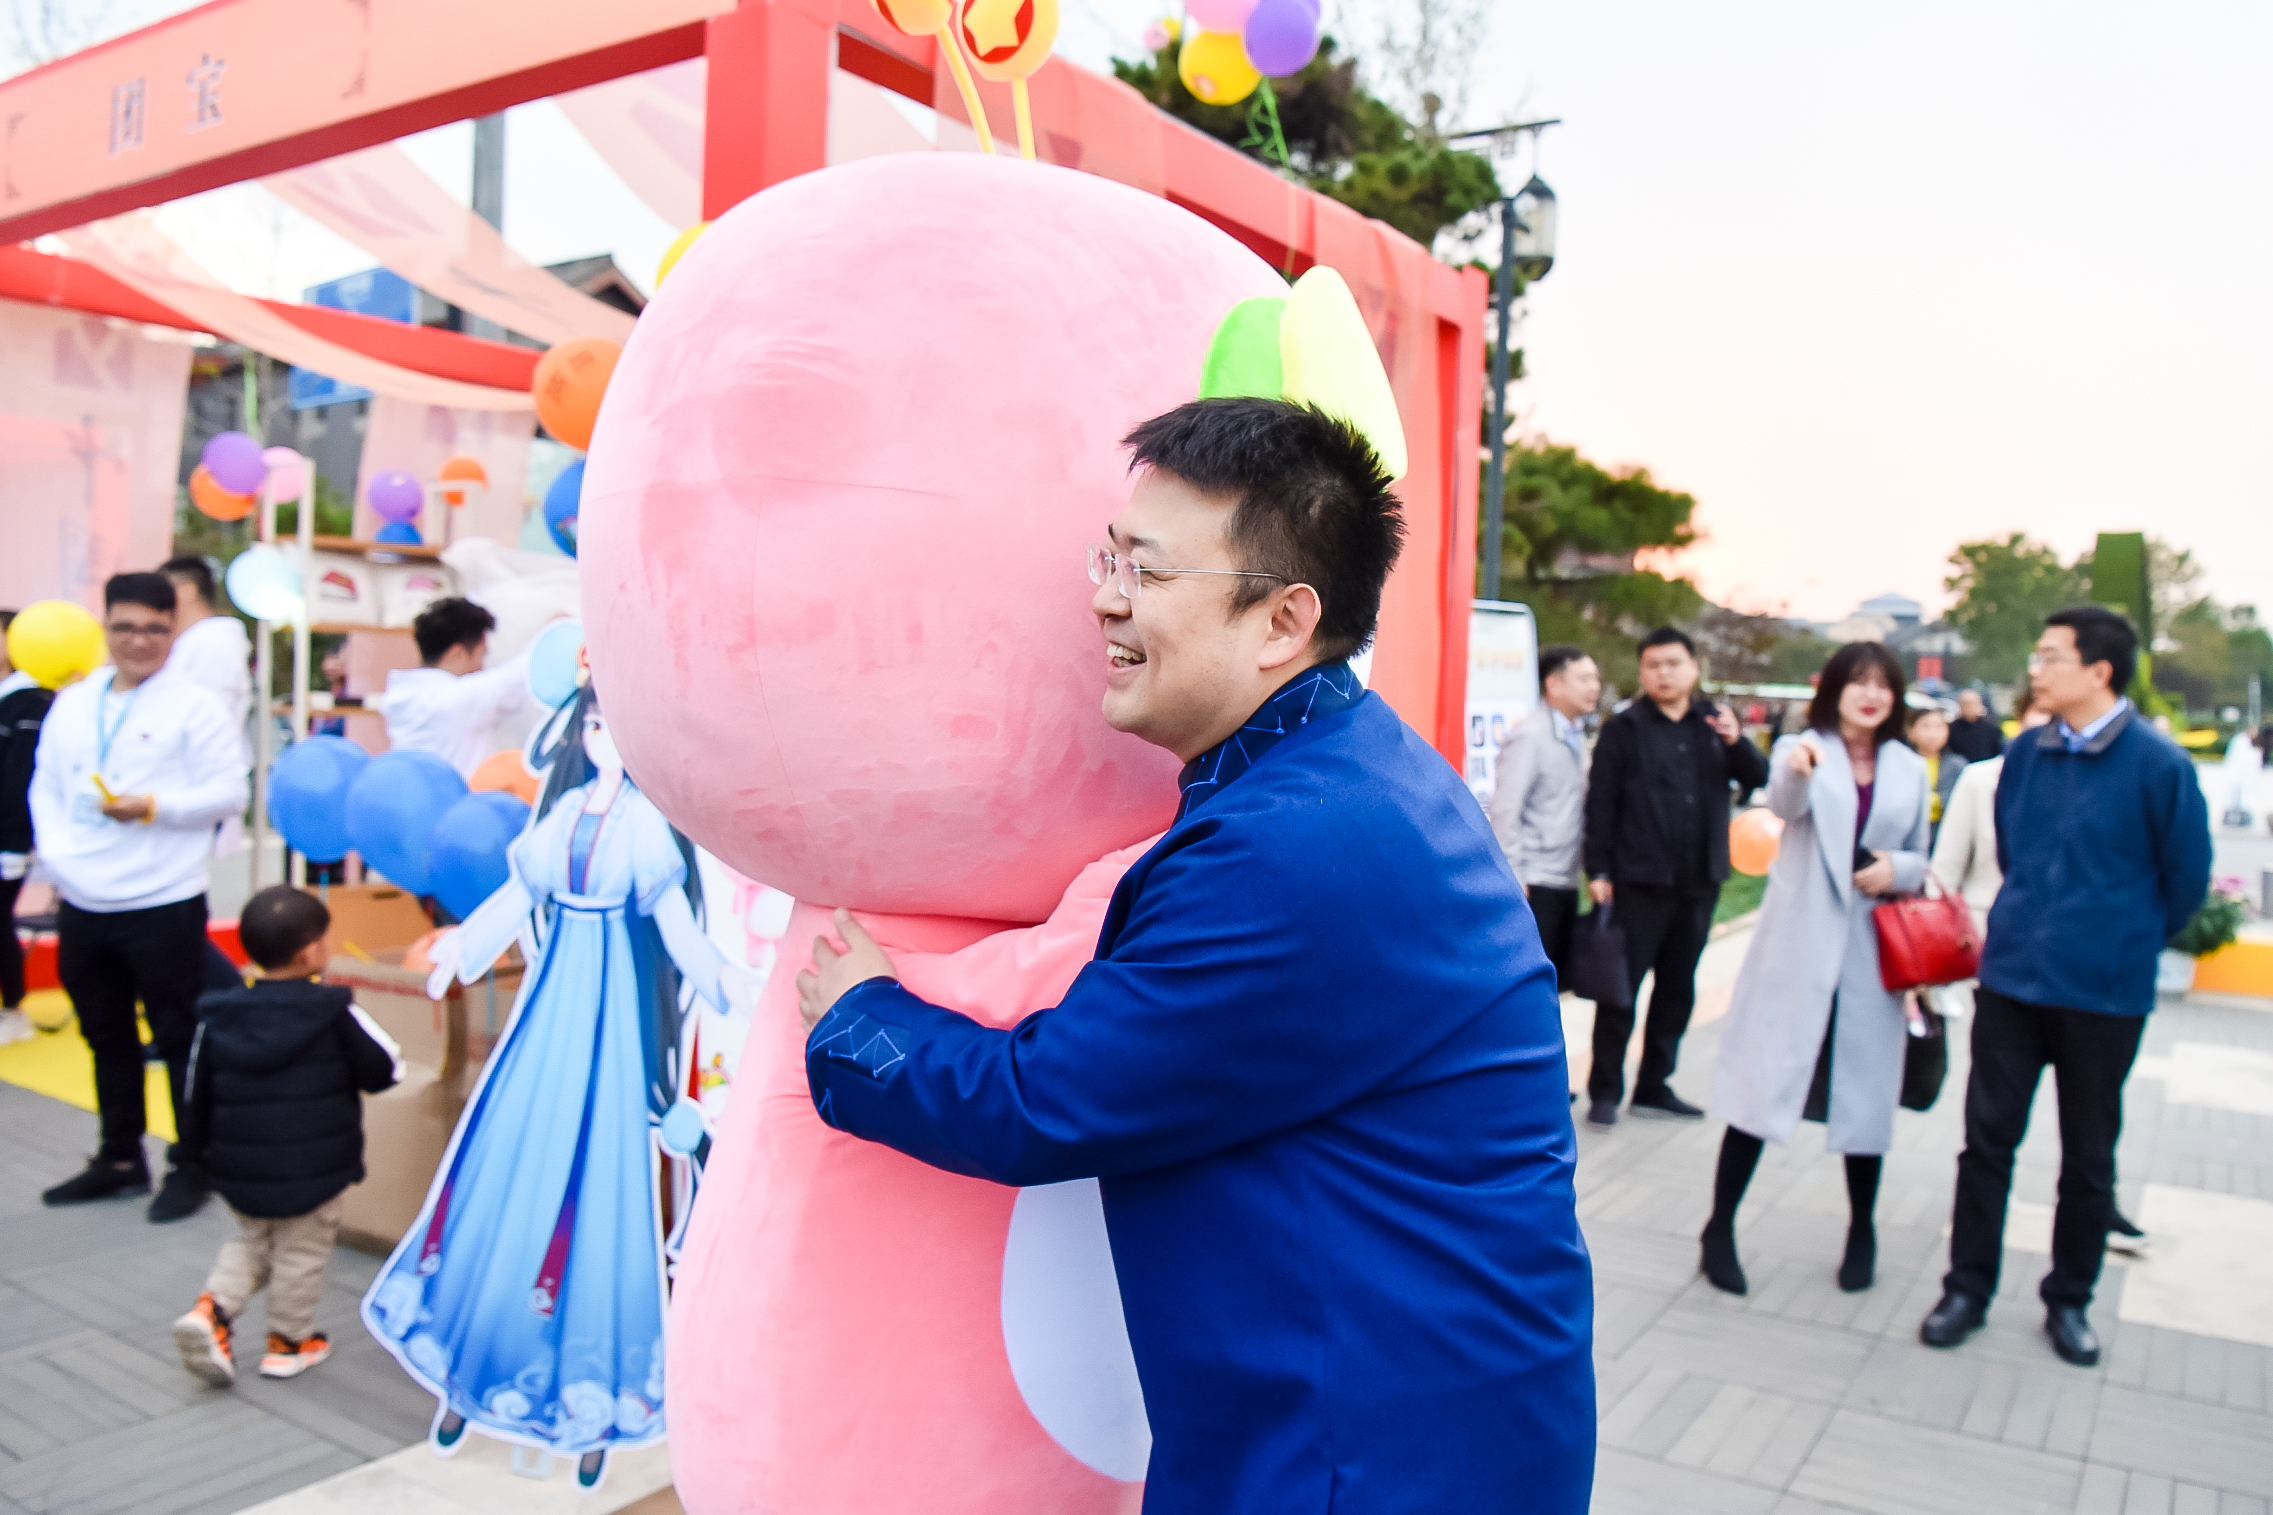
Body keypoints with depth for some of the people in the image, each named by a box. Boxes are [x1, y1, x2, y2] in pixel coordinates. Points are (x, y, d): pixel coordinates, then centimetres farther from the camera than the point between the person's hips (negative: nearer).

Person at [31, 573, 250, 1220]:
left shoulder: (194, 705, -6)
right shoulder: (73, 703, 10)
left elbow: (229, 792, -10)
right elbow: (46, 786, 13)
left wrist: (155, 807, -22)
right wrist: (55, 852, -1)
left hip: (163, 905, -6)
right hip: (82, 906, 6)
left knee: (179, 1038, 3)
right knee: (107, 1036, 17)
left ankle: (192, 1165, 15)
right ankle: (120, 1158, 32)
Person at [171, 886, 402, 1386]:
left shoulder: (219, 1018, -1)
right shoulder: (335, 1012, -15)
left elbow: (196, 1099, 6)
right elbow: (386, 1070, -11)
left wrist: (201, 1156, 20)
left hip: (238, 1175, 4)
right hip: (315, 1173, -4)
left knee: (251, 1240, 27)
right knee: (302, 1252, 13)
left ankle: (211, 1310, 8)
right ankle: (289, 1342, 26)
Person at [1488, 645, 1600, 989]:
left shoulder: (1575, 734, 14)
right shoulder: (1530, 737, -12)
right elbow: (1505, 811, -16)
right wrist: (1513, 877, -18)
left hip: (1565, 881, 8)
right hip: (1534, 883, -8)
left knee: (1558, 974, 12)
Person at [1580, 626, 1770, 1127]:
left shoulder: (1714, 724, 9)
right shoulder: (1624, 729, -3)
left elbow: (1760, 778, 3)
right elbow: (1600, 803, -6)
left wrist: (1737, 742, -16)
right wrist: (1598, 871, -11)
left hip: (1698, 881, 5)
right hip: (1639, 881, -5)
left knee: (1677, 988, 12)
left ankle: (1654, 1085, 24)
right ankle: (1605, 1090, 9)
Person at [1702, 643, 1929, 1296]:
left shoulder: (1910, 770, 10)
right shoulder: (1800, 749, -1)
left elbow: (1920, 860, 17)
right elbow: (1784, 805, -23)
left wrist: (1897, 869, -7)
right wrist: (1796, 771, -47)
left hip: (1872, 951, 3)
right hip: (1797, 945, -3)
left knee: (1865, 1089, 9)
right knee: (1763, 1080, -2)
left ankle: (1862, 1232, 28)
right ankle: (1720, 1228, 8)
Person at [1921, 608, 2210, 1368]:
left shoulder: (2158, 764, -12)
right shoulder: (2025, 754, 2)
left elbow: (2187, 878, -2)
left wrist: (2126, 941, 9)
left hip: (2105, 992, -3)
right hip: (2011, 978, 3)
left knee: (2088, 1156, 11)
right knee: (1987, 1137, 7)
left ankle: (2069, 1301, 27)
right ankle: (1967, 1289, 19)